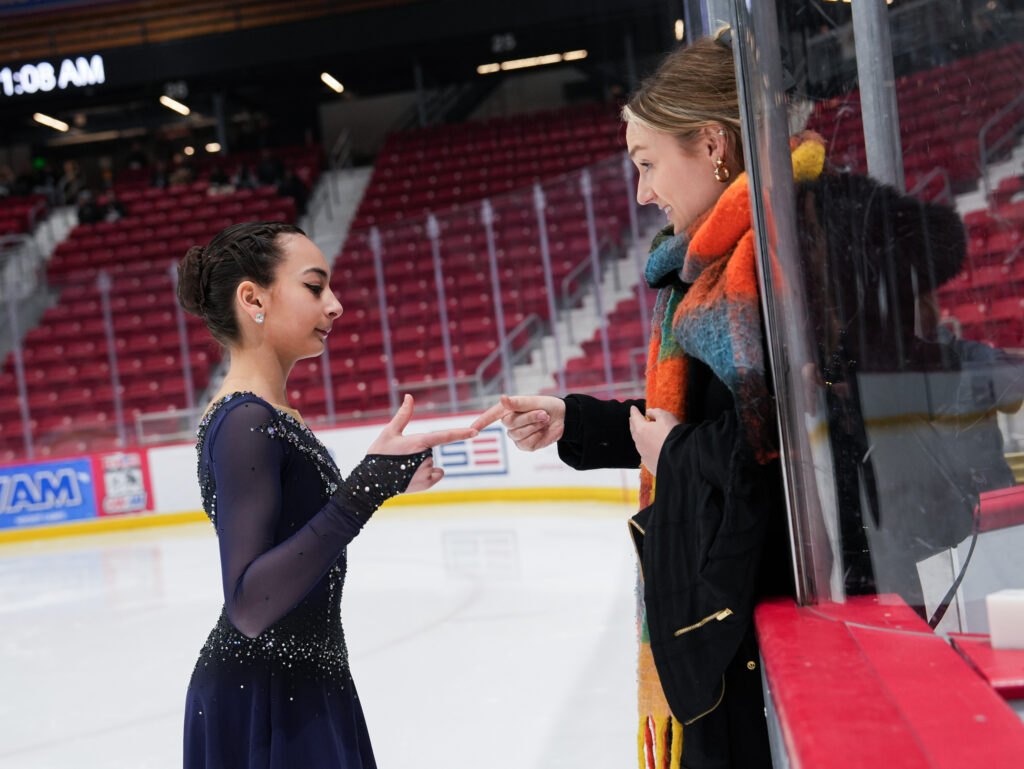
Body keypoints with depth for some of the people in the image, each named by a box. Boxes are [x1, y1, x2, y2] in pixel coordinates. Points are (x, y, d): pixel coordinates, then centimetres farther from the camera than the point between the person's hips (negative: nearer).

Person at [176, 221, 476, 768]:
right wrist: (371, 481, -33)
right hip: (266, 702, -9)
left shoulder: (258, 414, 8)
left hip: (298, 687, 9)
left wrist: (382, 478, 16)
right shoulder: (244, 423, -21)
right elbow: (249, 604, -29)